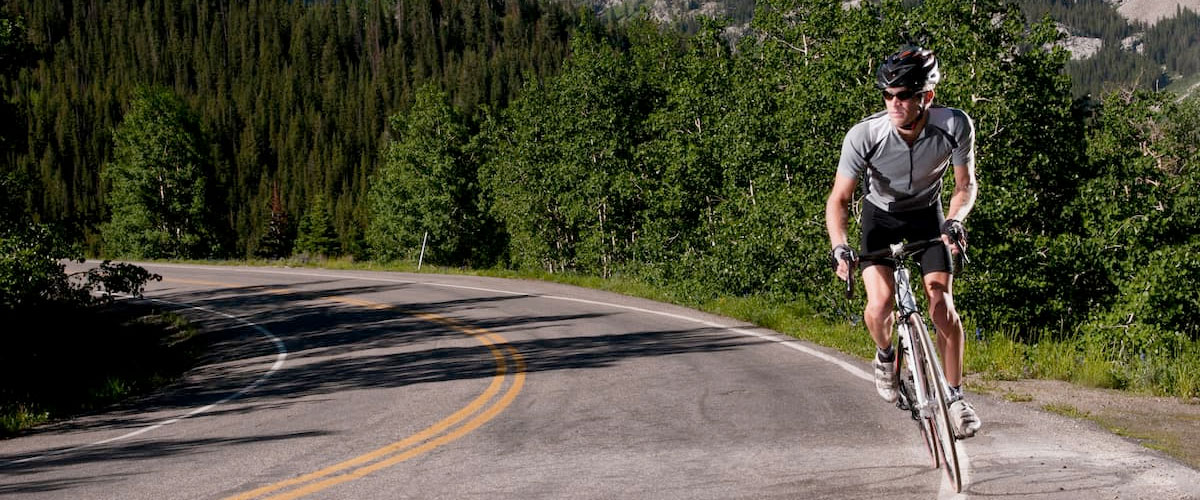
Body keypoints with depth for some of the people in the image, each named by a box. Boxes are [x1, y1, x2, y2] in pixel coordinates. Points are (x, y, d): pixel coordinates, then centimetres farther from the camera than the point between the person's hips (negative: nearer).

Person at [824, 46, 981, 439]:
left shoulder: (955, 126, -28)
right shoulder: (864, 136, -31)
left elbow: (965, 183, -13)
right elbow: (839, 199, -23)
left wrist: (955, 221, -32)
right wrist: (839, 248, -39)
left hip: (927, 213, 1)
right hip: (881, 215, -1)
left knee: (941, 304, -12)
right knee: (880, 305, -20)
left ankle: (955, 396, 6)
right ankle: (885, 354, 15)